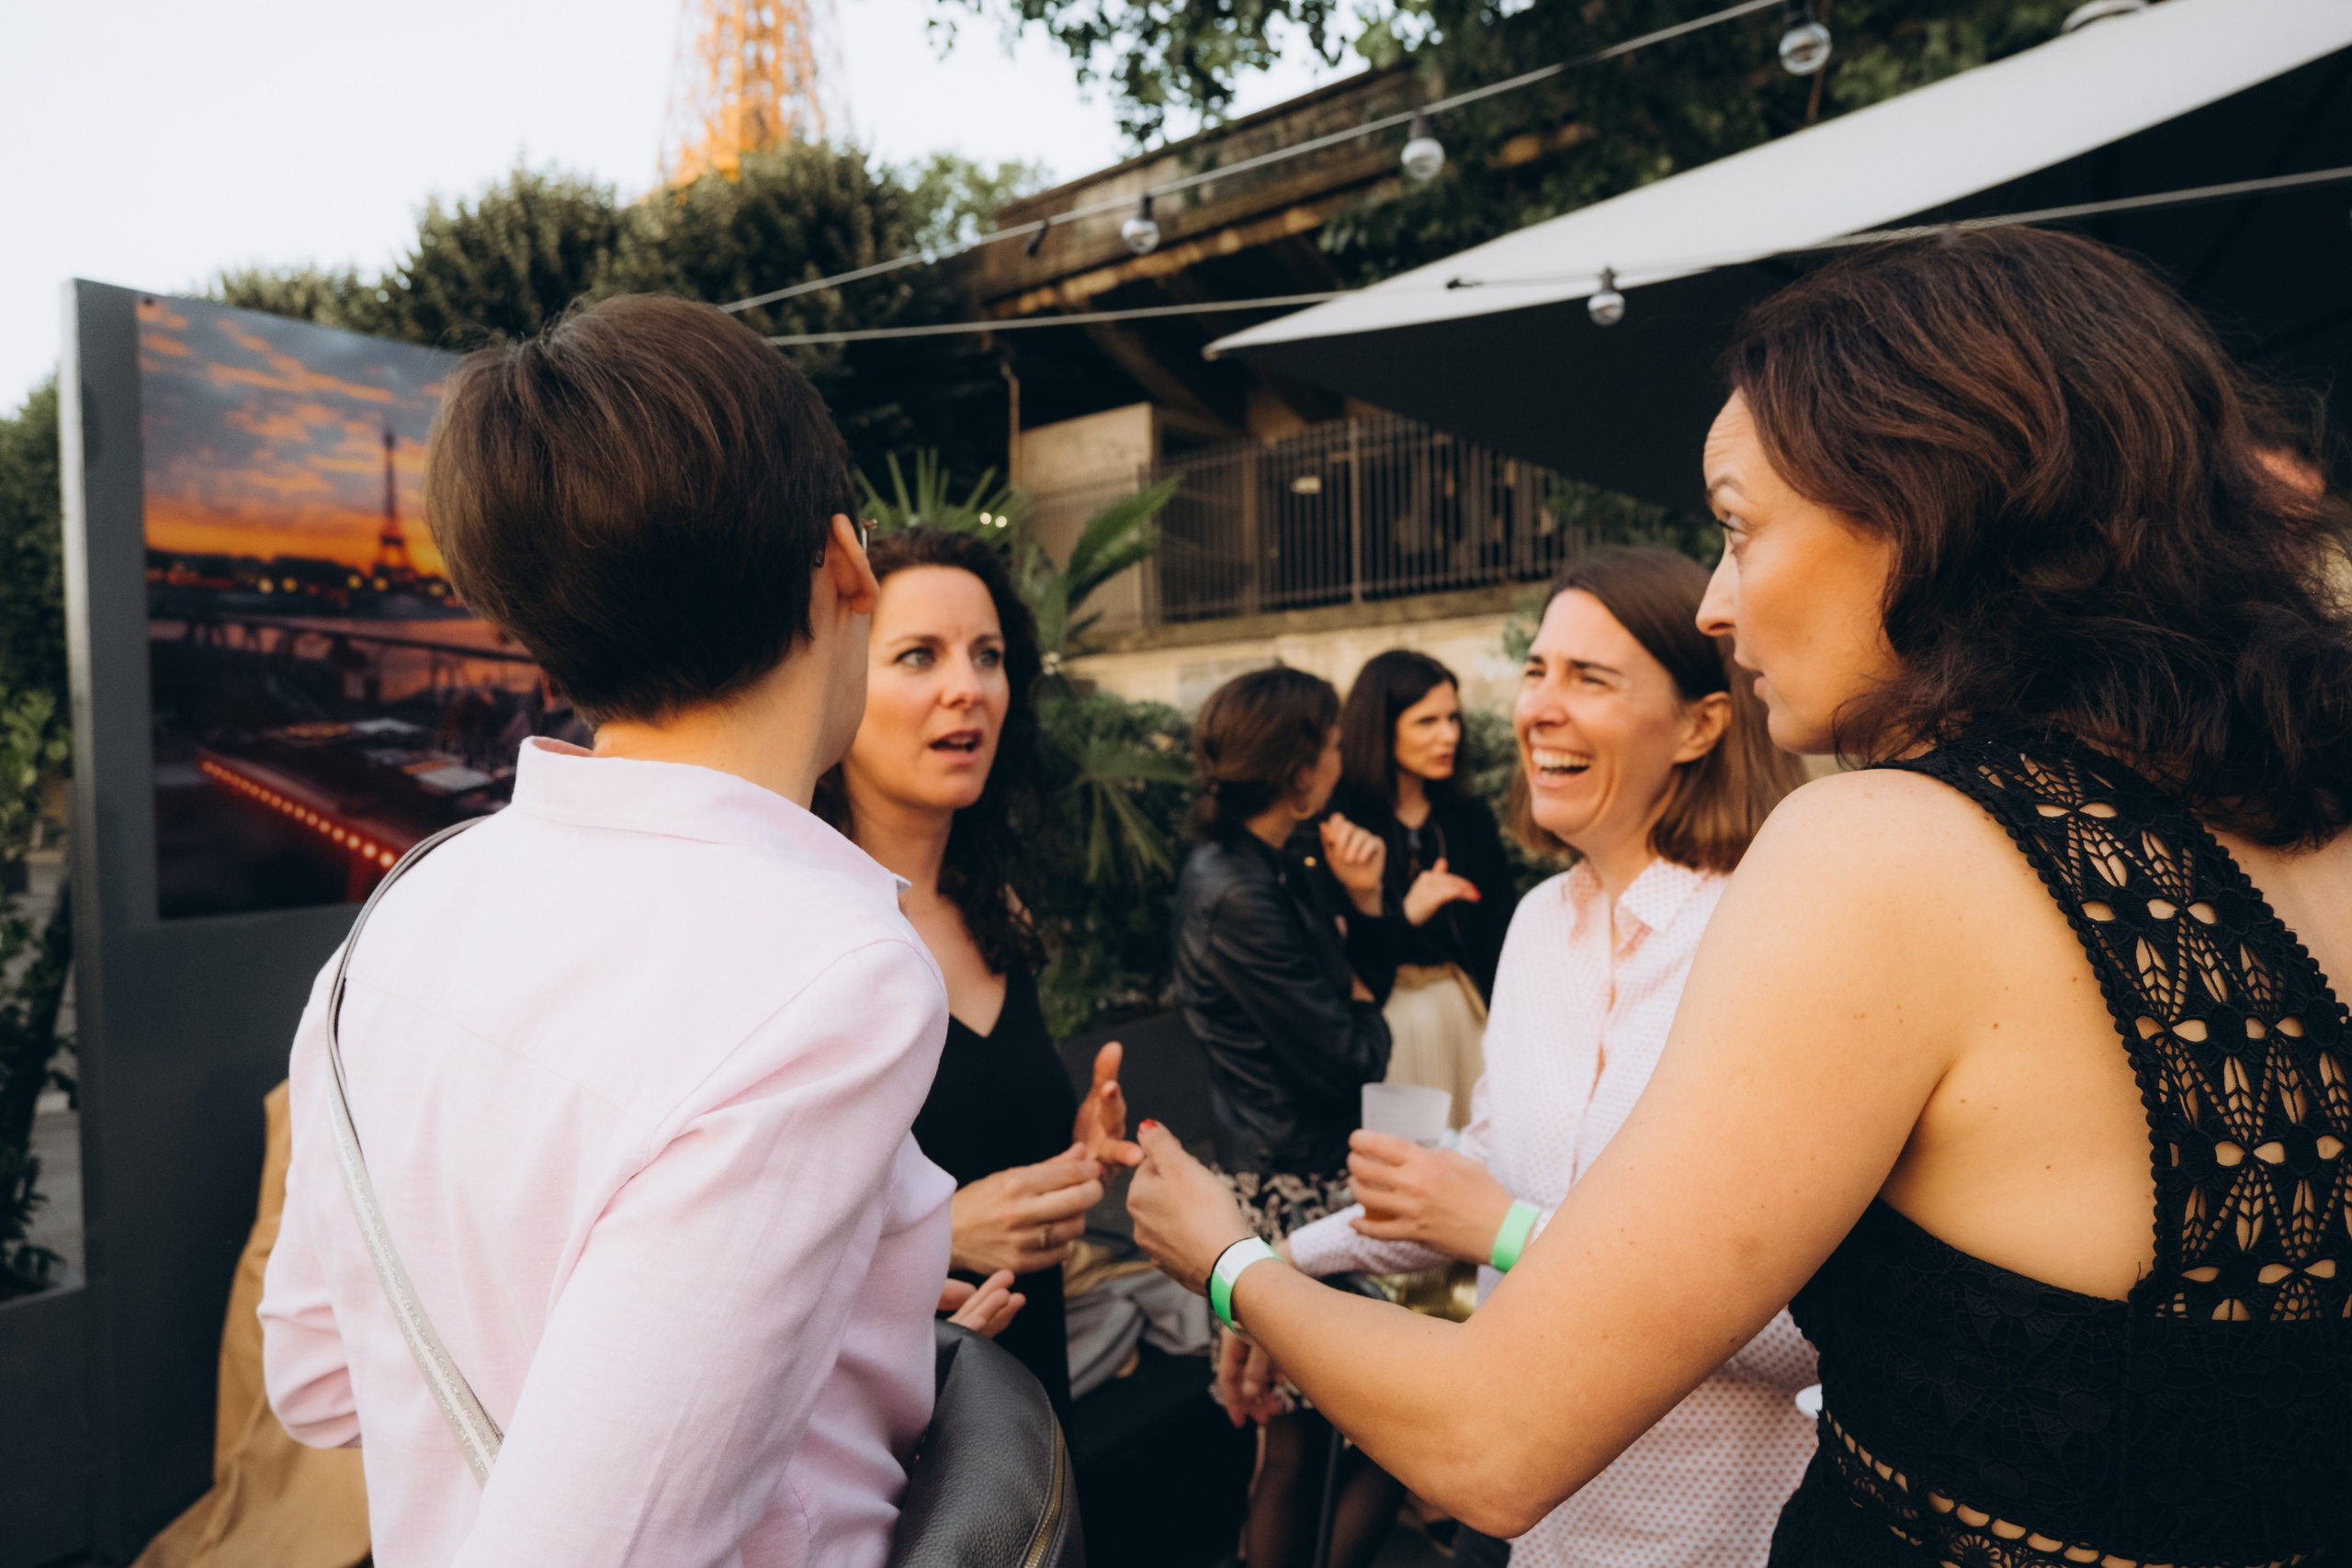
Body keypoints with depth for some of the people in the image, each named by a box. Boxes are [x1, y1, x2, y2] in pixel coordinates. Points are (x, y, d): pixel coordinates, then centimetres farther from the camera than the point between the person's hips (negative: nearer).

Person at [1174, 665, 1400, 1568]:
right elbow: (1350, 1059, -19)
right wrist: (1364, 1016, 3)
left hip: (1317, 1171, 9)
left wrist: (1364, 899, -4)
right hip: (1291, 1188, -9)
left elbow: (1374, 977, 14)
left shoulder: (1284, 865, 9)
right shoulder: (1237, 897, -21)